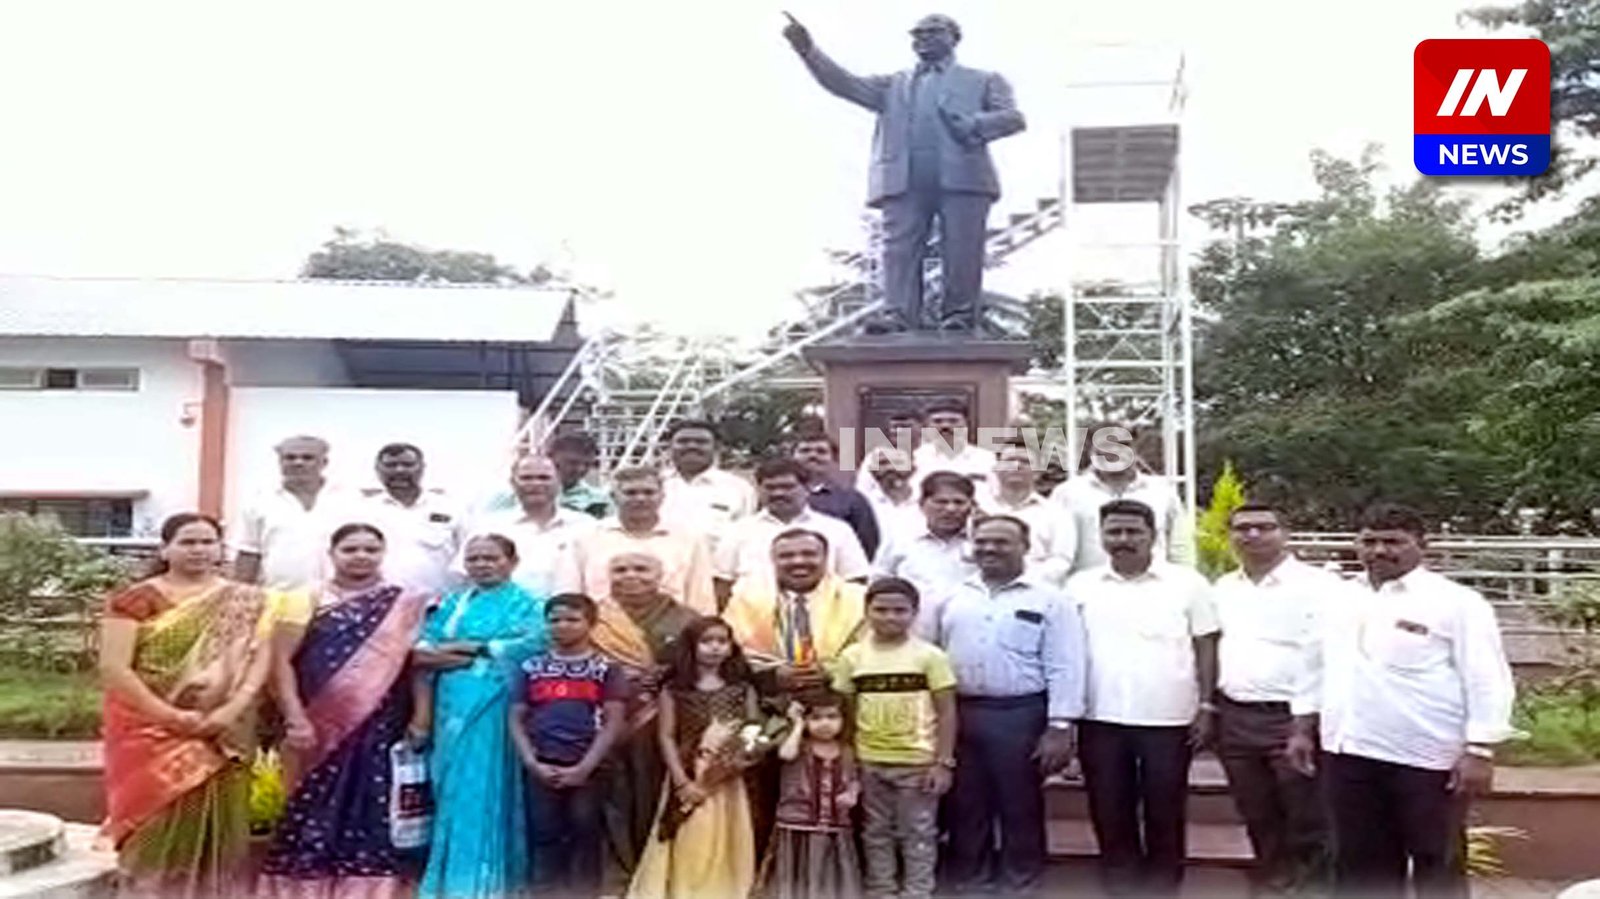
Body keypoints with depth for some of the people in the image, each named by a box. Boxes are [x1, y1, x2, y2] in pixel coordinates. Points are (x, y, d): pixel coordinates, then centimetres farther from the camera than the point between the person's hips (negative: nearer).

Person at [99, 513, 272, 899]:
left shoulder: (245, 602, 7)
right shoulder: (137, 600, -1)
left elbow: (260, 658, 0)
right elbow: (113, 669, -8)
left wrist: (232, 710, -15)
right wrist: (173, 716, -14)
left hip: (222, 737, 2)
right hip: (149, 733, -2)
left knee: (216, 834, 4)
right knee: (157, 834, -4)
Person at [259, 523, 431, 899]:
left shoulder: (404, 604, 7)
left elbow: (417, 663, 4)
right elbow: (284, 659, 2)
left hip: (378, 727, 0)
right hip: (320, 726, 1)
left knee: (371, 804, -1)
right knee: (314, 807, 1)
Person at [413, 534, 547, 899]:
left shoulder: (525, 604, 6)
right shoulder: (452, 603, 17)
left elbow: (533, 643, -14)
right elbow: (421, 652, 7)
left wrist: (466, 647, -9)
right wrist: (423, 714, -9)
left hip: (493, 708, -4)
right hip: (450, 705, 4)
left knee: (484, 790, -5)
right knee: (452, 790, 6)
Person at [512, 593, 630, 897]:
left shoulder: (606, 669, 2)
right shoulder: (532, 668, 9)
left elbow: (614, 721, -4)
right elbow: (517, 719, 7)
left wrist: (584, 767, -11)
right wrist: (533, 763, -6)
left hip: (589, 769, -2)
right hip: (542, 770, 2)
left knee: (586, 837, 3)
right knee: (546, 838, 6)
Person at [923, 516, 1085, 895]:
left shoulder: (1049, 600, -2)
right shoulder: (952, 598, 10)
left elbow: (1064, 668, -6)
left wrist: (1059, 727, -11)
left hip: (1020, 715, -3)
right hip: (957, 714, 4)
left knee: (1020, 810, 6)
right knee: (965, 809, 12)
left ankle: (1019, 886, 18)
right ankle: (967, 885, 24)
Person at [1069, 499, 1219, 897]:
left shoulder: (1187, 582, 0)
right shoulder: (1081, 586, 4)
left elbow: (1205, 647, 3)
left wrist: (1206, 707, -2)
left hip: (1169, 720, -1)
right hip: (1101, 720, 2)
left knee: (1165, 816, 8)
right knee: (1110, 816, 9)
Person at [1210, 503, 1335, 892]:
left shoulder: (1319, 585, -8)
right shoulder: (1222, 588, 12)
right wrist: (1209, 707, 15)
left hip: (1295, 717, -6)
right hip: (1234, 718, 6)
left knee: (1308, 824, 2)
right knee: (1259, 820, 16)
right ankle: (1273, 882, 29)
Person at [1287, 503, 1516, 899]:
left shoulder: (1456, 602, -7)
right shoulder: (1341, 601, 11)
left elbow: (1486, 682, -10)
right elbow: (1318, 670, 17)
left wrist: (1479, 751, -14)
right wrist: (1303, 729, 13)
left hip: (1427, 758, -5)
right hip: (1348, 754, 5)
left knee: (1437, 866, 7)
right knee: (1361, 863, 13)